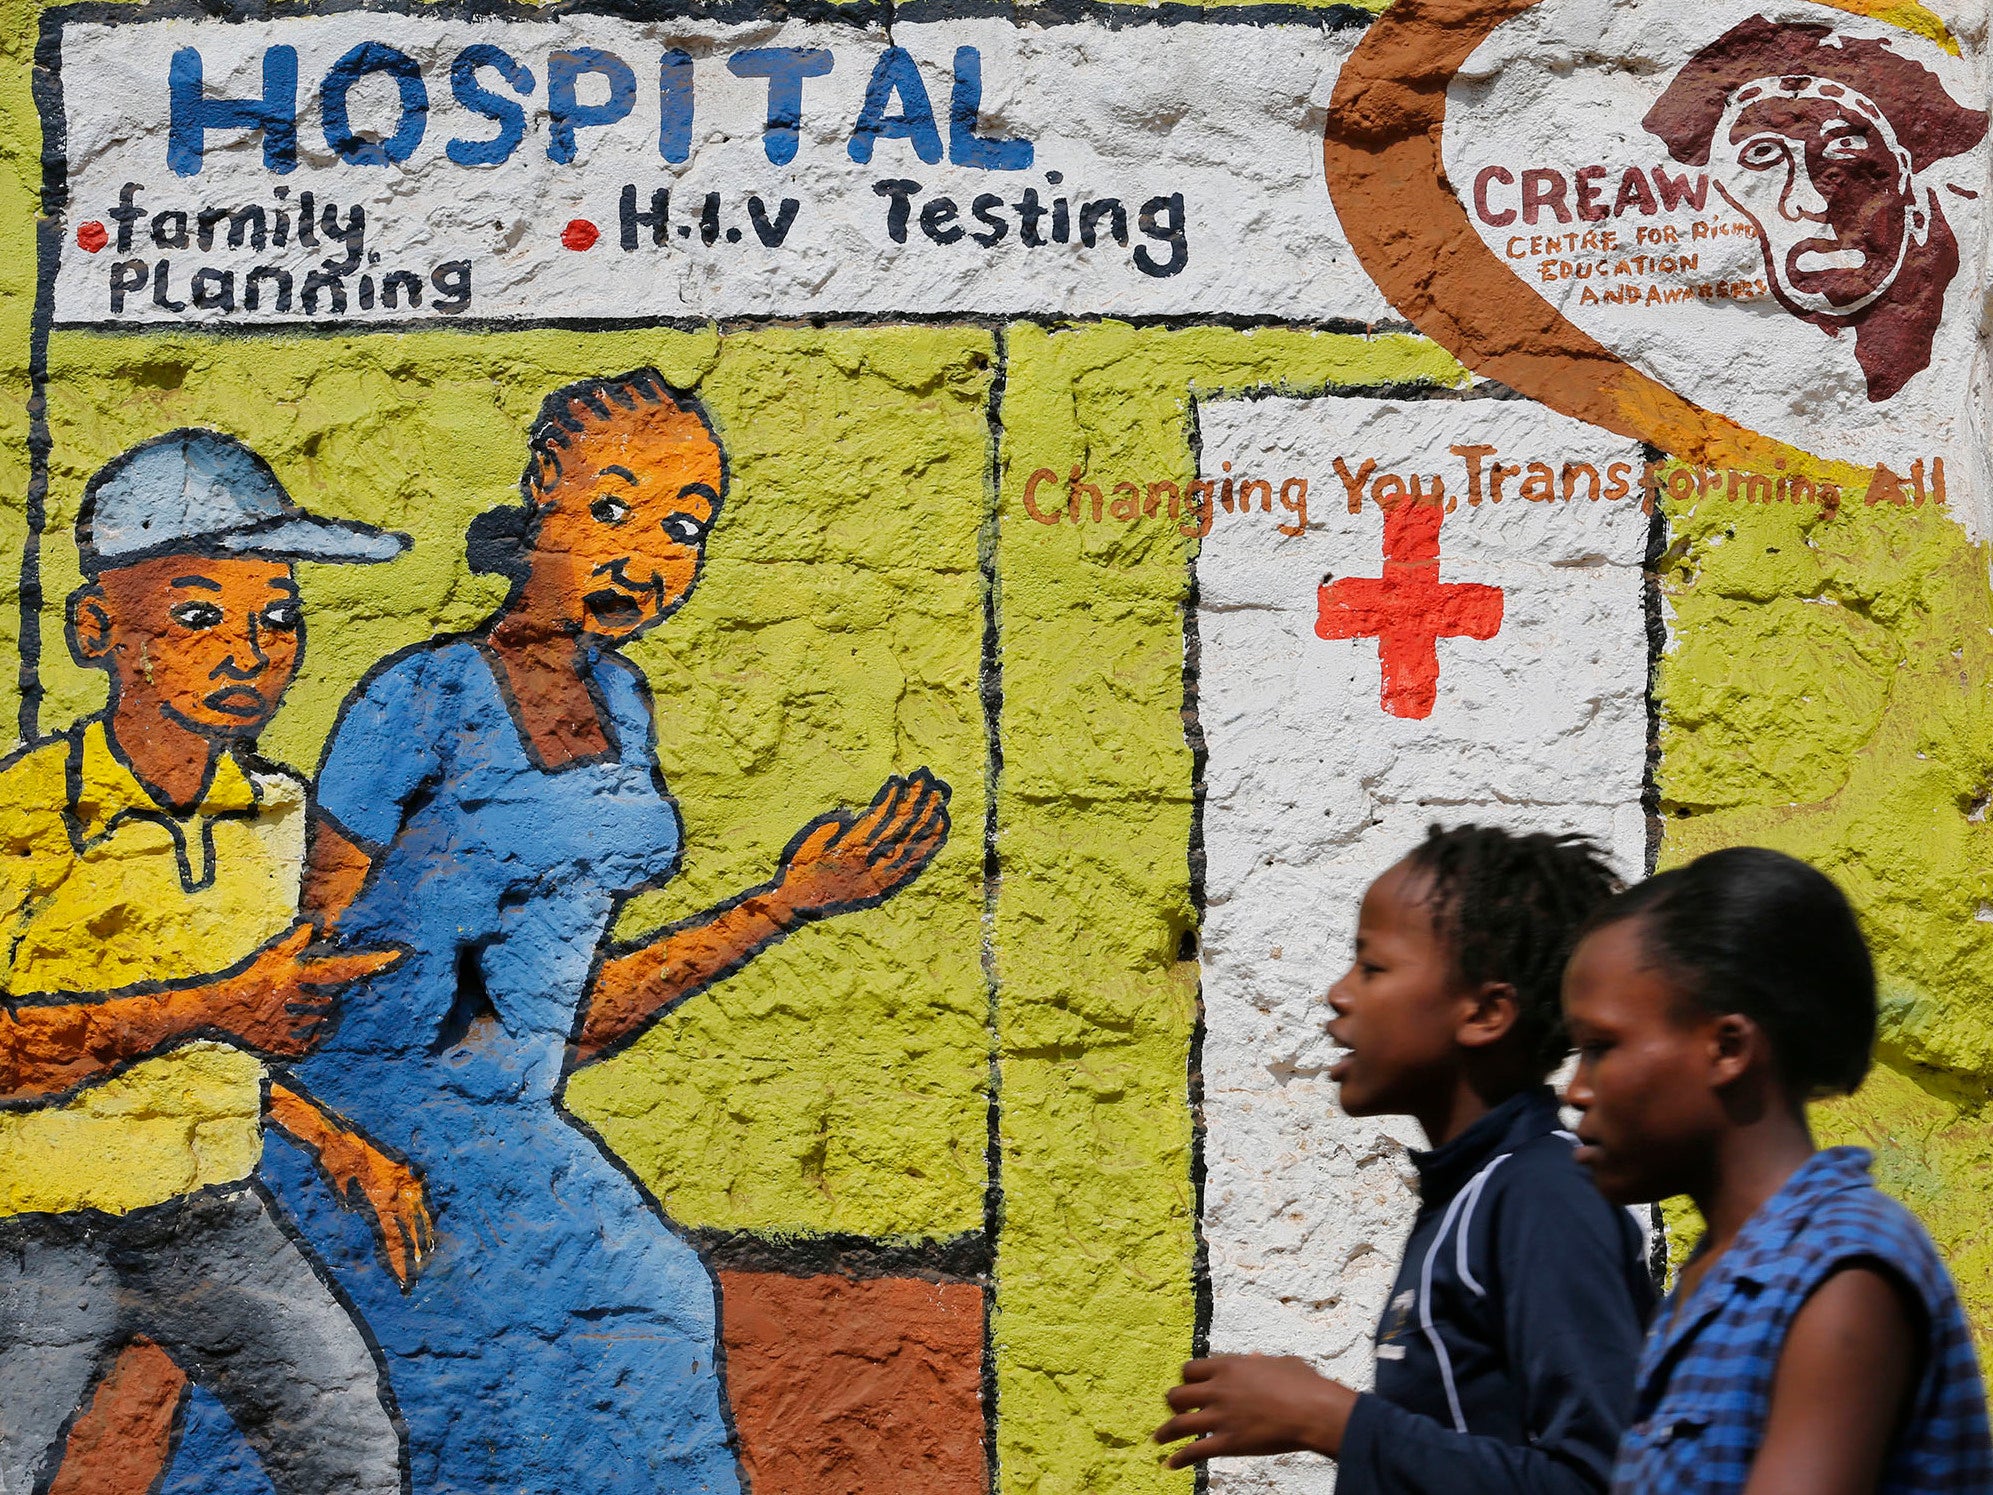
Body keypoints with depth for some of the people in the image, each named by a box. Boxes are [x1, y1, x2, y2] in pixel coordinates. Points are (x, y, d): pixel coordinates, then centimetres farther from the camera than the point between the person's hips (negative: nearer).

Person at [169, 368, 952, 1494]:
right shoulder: (429, 696, -11)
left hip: (521, 1149, 7)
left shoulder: (617, 705, 10)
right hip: (364, 1137, -7)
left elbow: (574, 1014, 11)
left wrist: (790, 903, 11)